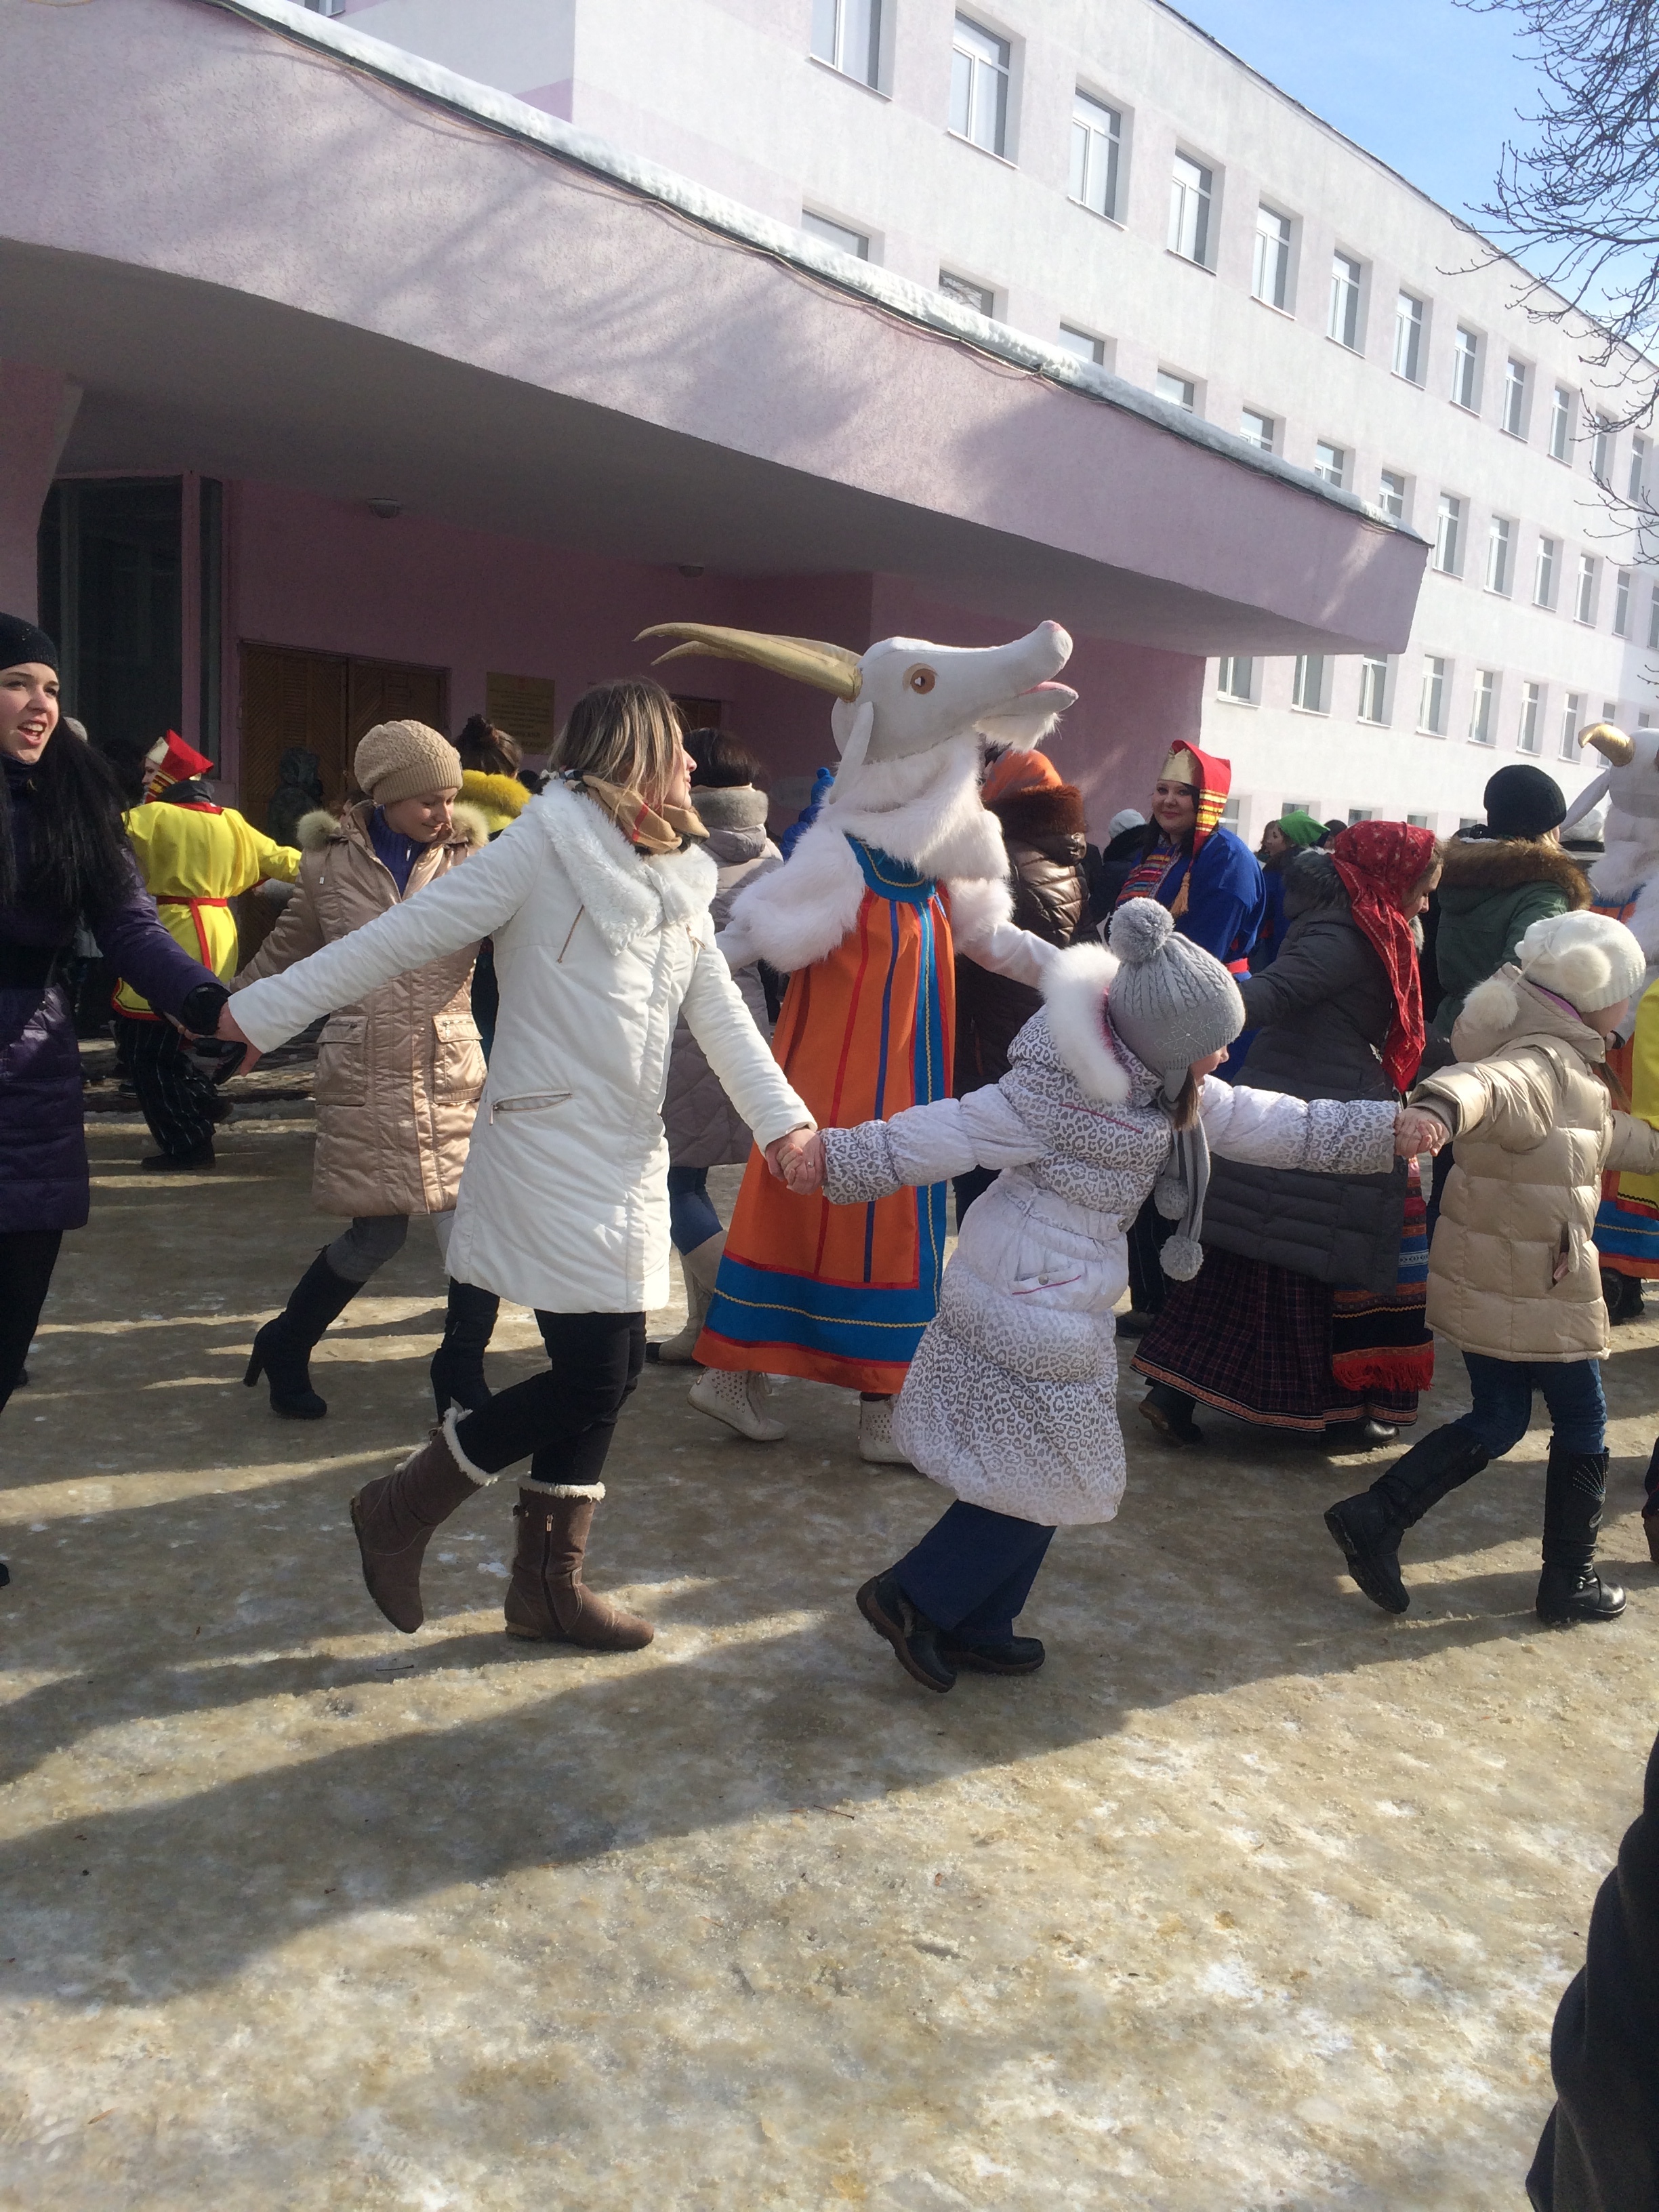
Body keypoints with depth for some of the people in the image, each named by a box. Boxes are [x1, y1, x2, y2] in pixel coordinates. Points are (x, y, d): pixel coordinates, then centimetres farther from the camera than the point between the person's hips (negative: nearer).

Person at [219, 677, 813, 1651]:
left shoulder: (679, 880, 14)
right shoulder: (548, 844, -9)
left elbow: (721, 1012, 10)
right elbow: (405, 936, -9)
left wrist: (781, 1115, -4)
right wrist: (259, 1013, -8)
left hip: (630, 1155, 8)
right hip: (550, 1144, -8)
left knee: (611, 1371, 9)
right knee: (592, 1374, -9)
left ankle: (550, 1582, 24)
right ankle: (402, 1508, 12)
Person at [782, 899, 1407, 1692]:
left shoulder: (1171, 1090, 5)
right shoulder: (1055, 1091, -22)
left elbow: (1287, 1127, 11)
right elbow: (950, 1133, -22)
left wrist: (1393, 1125, 11)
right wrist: (842, 1155, -24)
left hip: (1061, 1307, 9)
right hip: (1029, 1318, -9)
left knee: (1035, 1478, 16)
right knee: (1042, 1483, 2)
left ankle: (972, 1627, 30)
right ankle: (913, 1598, 14)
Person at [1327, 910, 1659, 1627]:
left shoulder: (1565, 1062, 13)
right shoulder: (1544, 1065, -21)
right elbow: (1487, 1082, -45)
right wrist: (1438, 1109, -66)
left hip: (1486, 1282, 9)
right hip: (1536, 1292, -9)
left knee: (1497, 1422, 16)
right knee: (1582, 1424, 9)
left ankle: (1375, 1519, 10)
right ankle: (1569, 1580, 22)